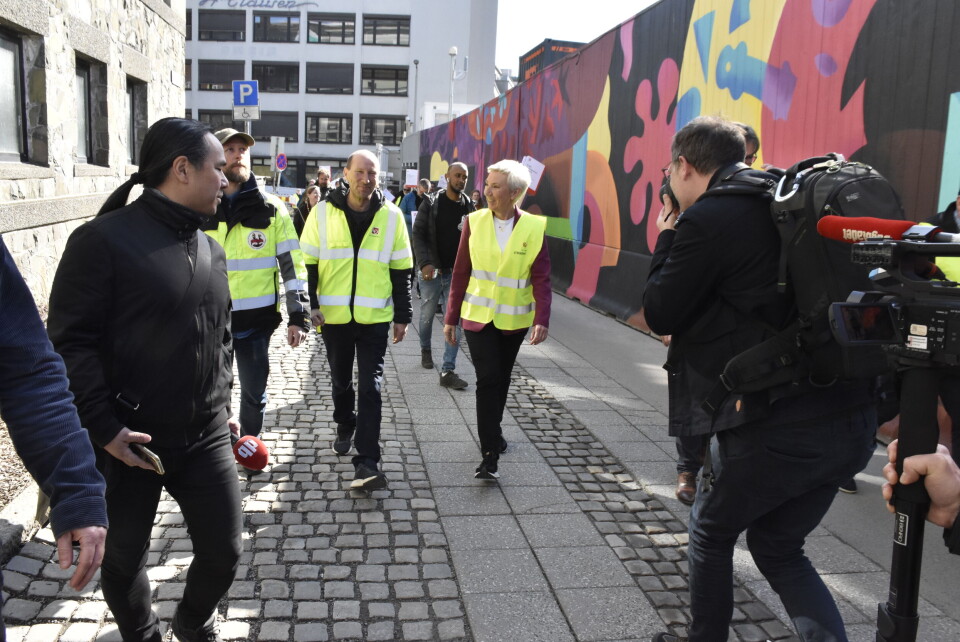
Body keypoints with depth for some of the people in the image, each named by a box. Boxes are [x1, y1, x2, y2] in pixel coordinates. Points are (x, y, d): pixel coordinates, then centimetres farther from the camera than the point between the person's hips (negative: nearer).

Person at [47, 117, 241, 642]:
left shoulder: (210, 249, 10)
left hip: (205, 439, 6)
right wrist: (103, 426, -17)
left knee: (223, 551, 10)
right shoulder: (103, 239, -12)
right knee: (124, 559, 14)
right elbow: (69, 343, -15)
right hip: (126, 443, -5)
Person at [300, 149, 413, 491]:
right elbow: (309, 263, 4)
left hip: (375, 318, -1)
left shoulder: (391, 216, -1)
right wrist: (310, 305, -4)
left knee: (370, 387, -6)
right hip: (334, 316, 1)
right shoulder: (323, 212, -1)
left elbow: (401, 270, 4)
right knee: (340, 381, 17)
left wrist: (402, 316, 3)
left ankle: (367, 462, -6)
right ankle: (345, 428, 43)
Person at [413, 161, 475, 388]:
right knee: (427, 315, 14)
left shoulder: (469, 207, 3)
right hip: (432, 271, -1)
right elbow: (418, 234, -6)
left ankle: (448, 371, -3)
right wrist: (424, 263, -18)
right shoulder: (431, 203, -3)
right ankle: (425, 349, 43)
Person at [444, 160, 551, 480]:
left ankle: (492, 433, 38)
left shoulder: (533, 228, -6)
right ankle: (490, 455, -6)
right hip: (478, 317, -1)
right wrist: (451, 318, 1)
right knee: (488, 380, -10)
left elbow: (541, 279, -7)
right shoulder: (475, 222, -3)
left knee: (500, 381, 15)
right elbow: (460, 273, 1)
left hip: (513, 321, 1)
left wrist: (541, 319, -20)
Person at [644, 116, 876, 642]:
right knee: (778, 547, 23)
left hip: (777, 425, -7)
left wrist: (666, 239, 7)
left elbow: (659, 314, -3)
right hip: (851, 420, 8)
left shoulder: (706, 219, -12)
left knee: (711, 532, 19)